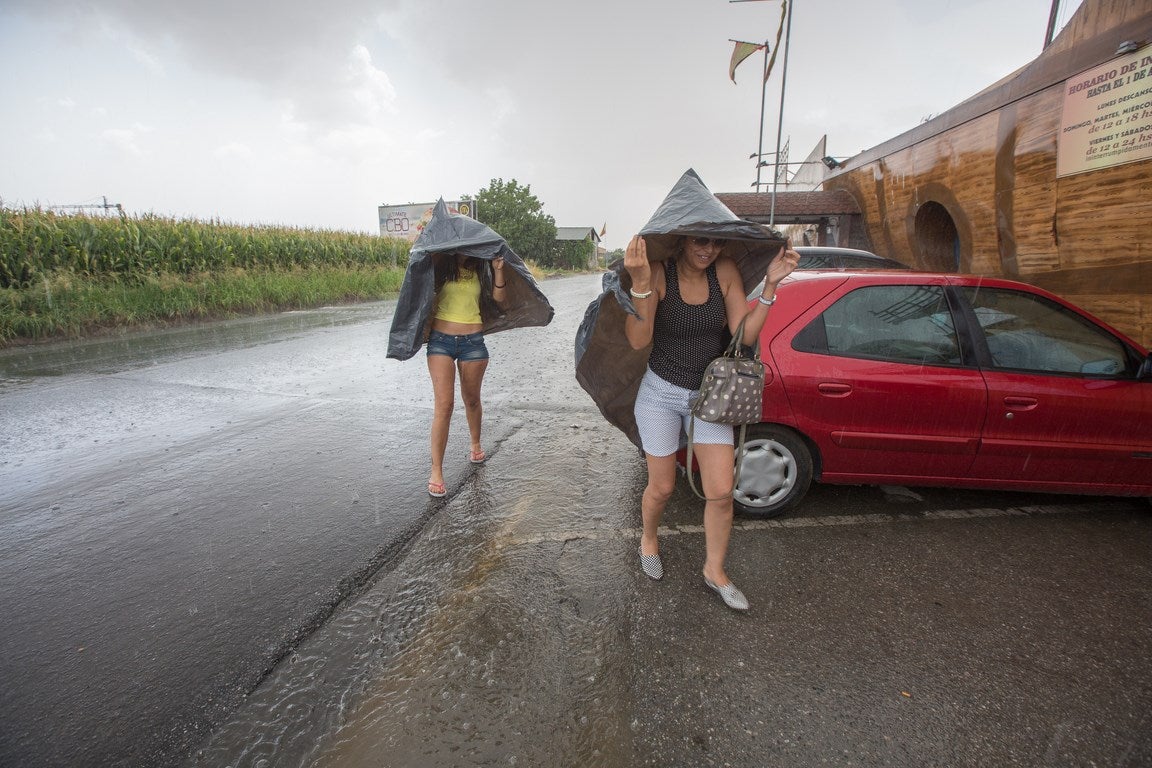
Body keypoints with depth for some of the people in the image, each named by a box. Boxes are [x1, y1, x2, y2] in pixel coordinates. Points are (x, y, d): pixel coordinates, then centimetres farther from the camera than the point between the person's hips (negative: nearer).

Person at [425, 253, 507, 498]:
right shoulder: (441, 266, 4)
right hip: (441, 340, -2)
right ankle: (436, 471, -3)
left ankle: (476, 444, 42)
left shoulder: (481, 270, 9)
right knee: (444, 404, -10)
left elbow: (498, 299, 0)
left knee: (471, 399, 15)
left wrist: (498, 270, -10)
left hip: (473, 342, 2)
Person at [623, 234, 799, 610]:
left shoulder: (726, 272, -6)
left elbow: (745, 333, -8)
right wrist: (640, 283, -37)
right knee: (661, 488, 11)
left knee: (721, 492, 2)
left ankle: (714, 571, 27)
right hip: (661, 394, -3)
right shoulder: (658, 272, -16)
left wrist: (770, 285, -17)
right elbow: (638, 340, -25)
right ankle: (648, 541, 44)